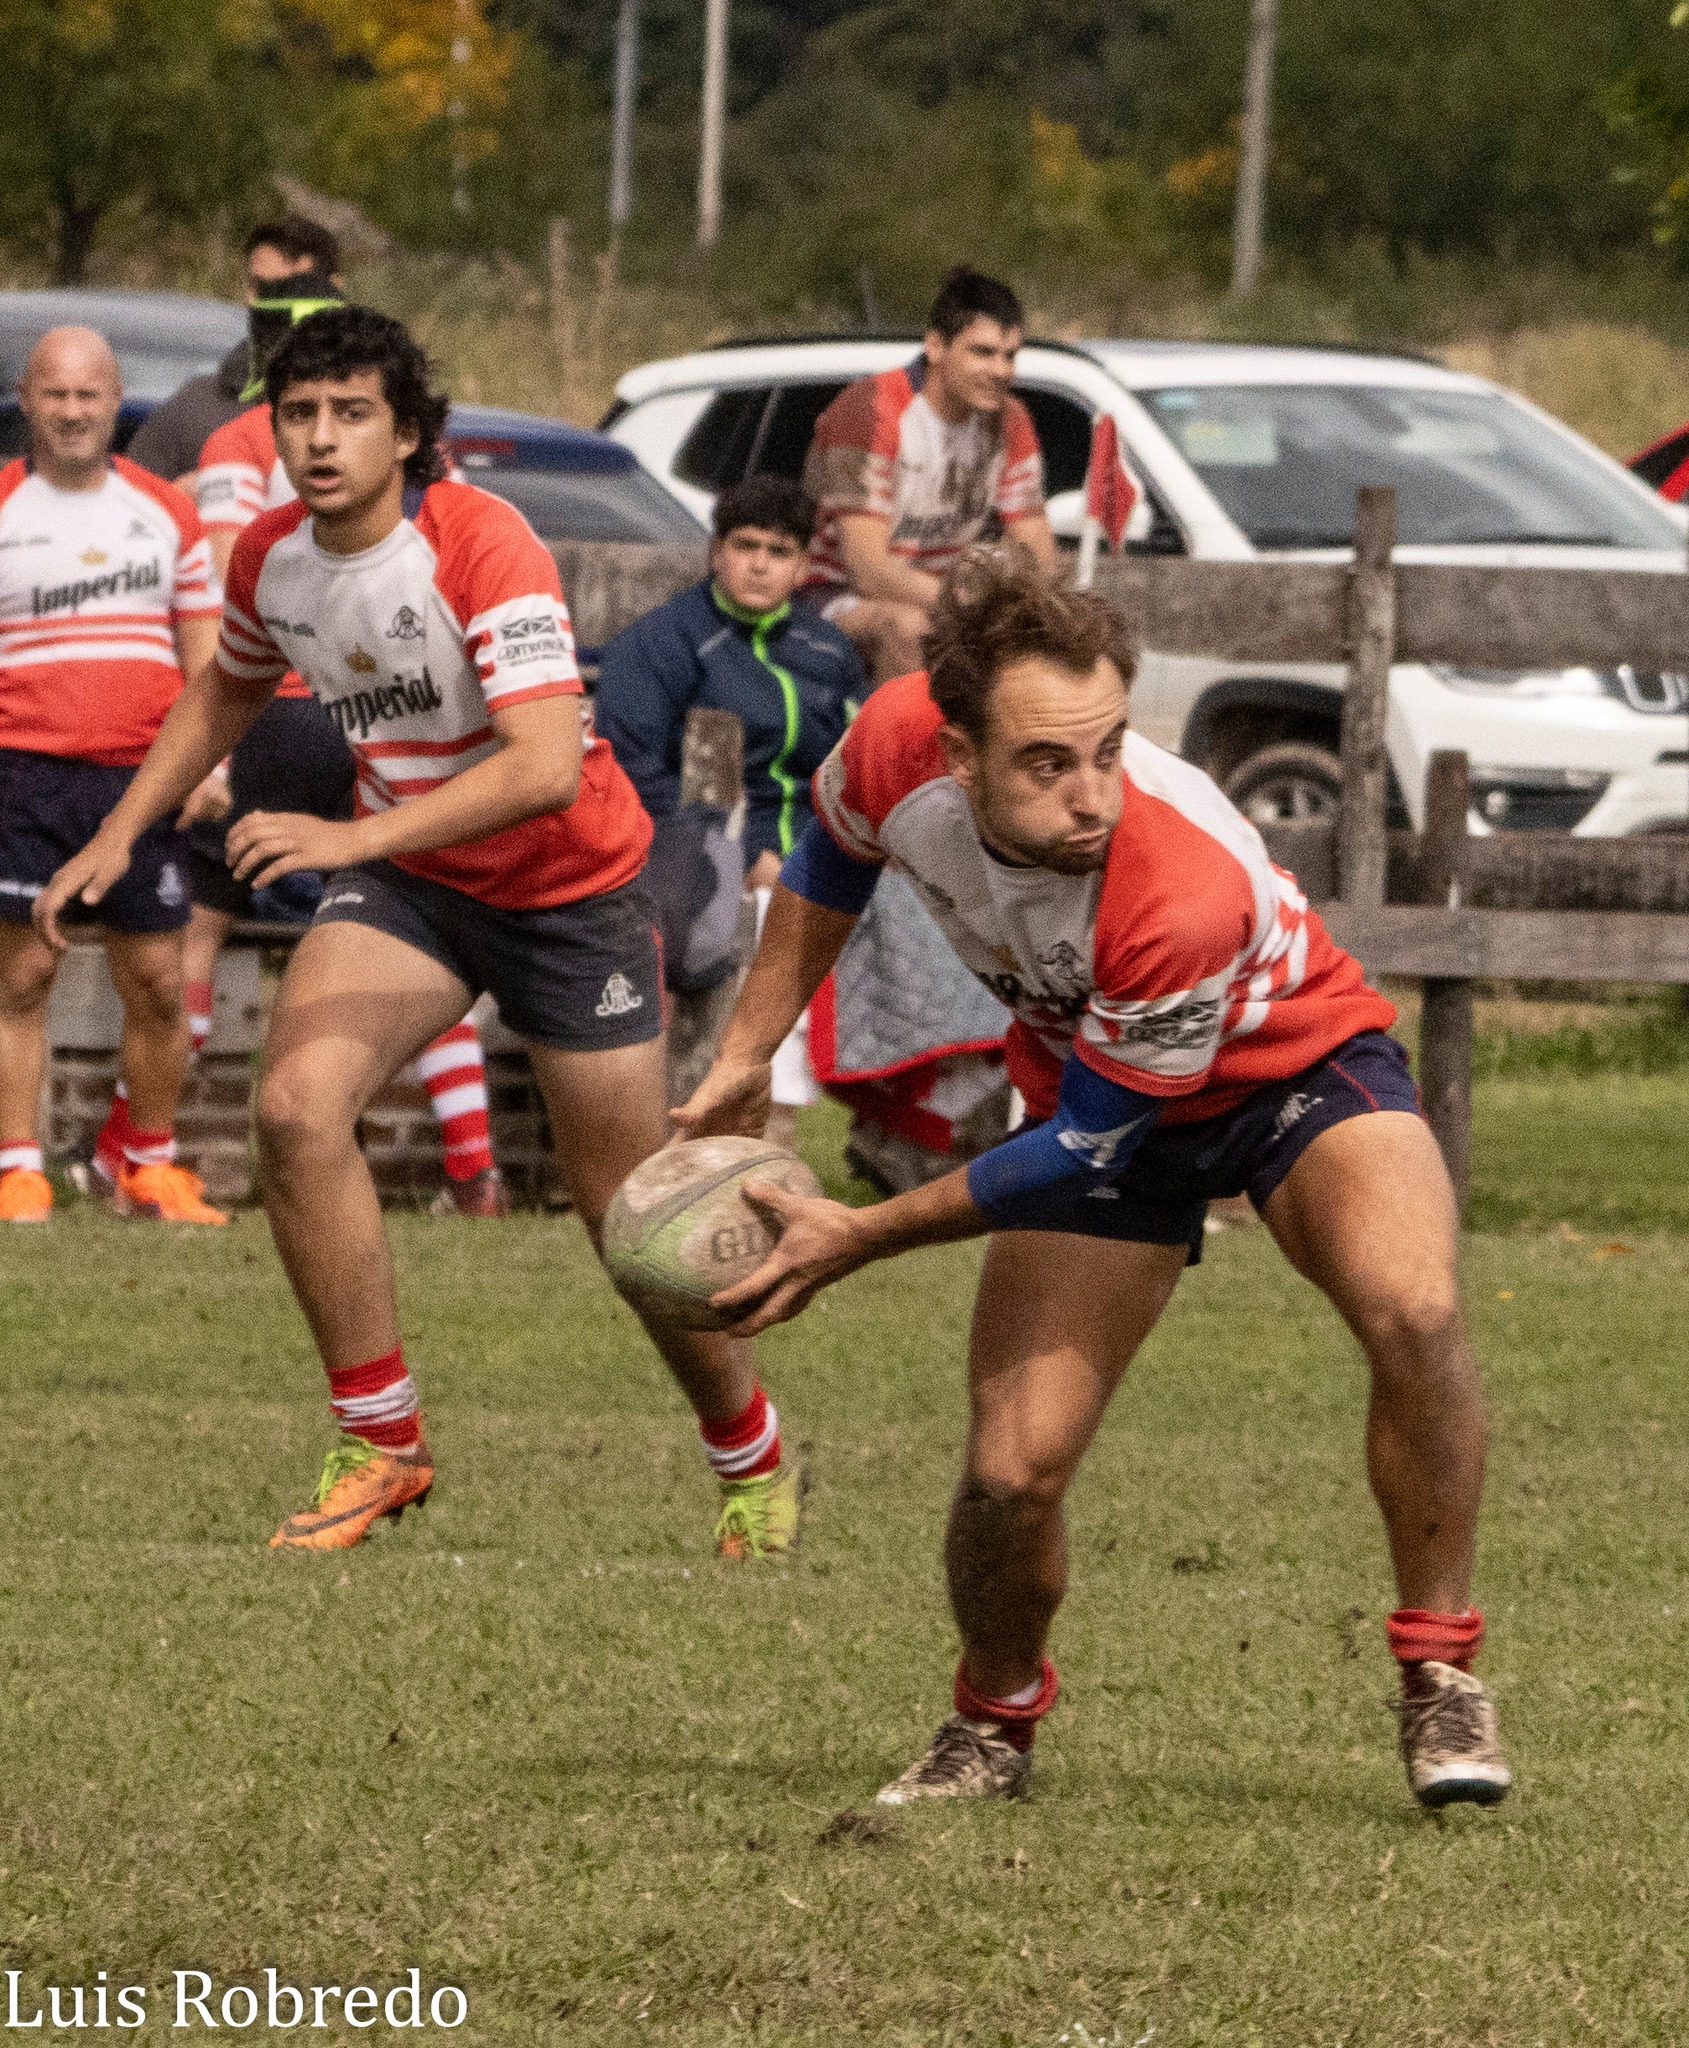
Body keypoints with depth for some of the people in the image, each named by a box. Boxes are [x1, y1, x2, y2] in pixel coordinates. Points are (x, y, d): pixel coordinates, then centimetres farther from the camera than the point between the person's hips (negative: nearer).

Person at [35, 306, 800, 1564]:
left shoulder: (482, 545, -27)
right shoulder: (271, 560, -6)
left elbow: (543, 765, -37)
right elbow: (227, 692, 18)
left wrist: (353, 837, -42)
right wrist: (119, 837, 12)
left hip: (567, 886, -5)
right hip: (406, 877, 5)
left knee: (630, 1214, 1)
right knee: (297, 1103, -21)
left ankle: (752, 1456, 29)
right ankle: (383, 1444, -9)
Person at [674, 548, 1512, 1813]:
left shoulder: (1192, 893, -41)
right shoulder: (900, 748, -28)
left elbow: (1086, 1150, -26)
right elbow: (832, 854, 2)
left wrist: (862, 1239, -19)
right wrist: (747, 1057, 3)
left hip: (1294, 1064, -4)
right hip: (1090, 1086, 4)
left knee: (1413, 1310, -33)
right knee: (1011, 1472, -8)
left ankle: (1440, 1673, -15)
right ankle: (995, 1726, 23)